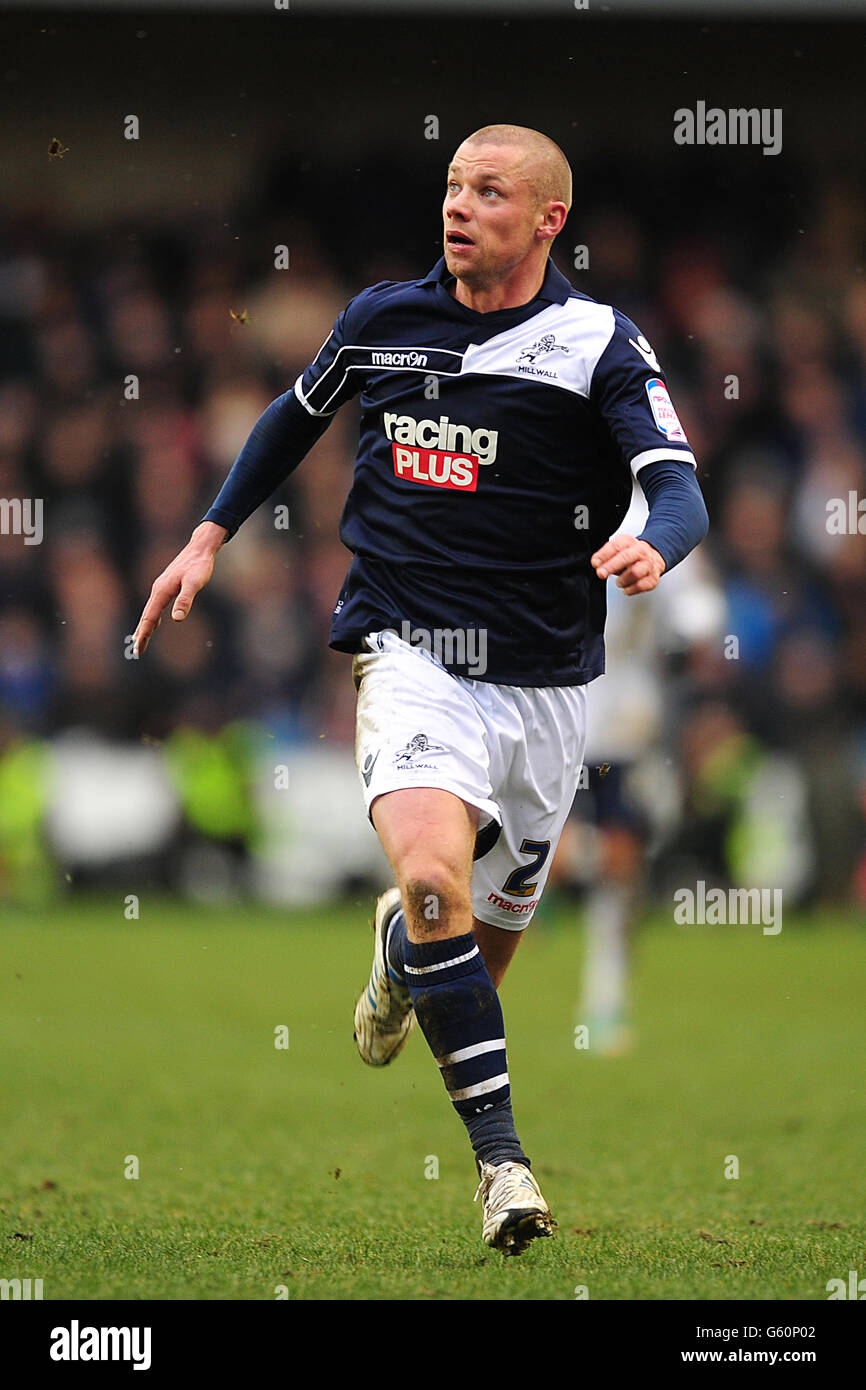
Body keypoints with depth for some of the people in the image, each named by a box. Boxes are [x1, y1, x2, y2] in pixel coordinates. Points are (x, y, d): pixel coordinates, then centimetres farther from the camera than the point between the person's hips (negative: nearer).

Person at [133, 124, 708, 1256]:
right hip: (410, 655, 0)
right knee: (434, 877, -27)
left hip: (544, 682, 0)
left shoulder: (597, 345, -7)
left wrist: (652, 545, -40)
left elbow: (681, 489, -17)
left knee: (491, 935, 12)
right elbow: (298, 415, 24)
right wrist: (212, 536, 21)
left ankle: (402, 950, 51)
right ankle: (500, 1156, -21)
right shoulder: (382, 319, 4)